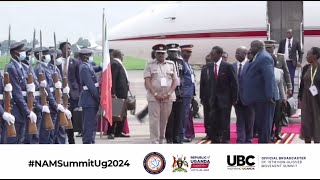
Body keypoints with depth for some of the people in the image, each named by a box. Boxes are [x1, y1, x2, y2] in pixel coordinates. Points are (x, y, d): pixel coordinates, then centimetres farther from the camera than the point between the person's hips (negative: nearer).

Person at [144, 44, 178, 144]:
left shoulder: (171, 64, 11)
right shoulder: (150, 65, 5)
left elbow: (175, 81, 8)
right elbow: (147, 81, -2)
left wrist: (168, 93, -6)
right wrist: (155, 94, -12)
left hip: (168, 97, 2)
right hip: (154, 97, -2)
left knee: (164, 120, 4)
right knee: (154, 119, -7)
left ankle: (161, 141, 13)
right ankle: (155, 142, -6)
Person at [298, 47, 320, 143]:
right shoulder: (306, 68, 4)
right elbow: (302, 83, 8)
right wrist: (300, 98, 6)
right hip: (306, 98, 4)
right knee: (306, 121, 7)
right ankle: (307, 141, 15)